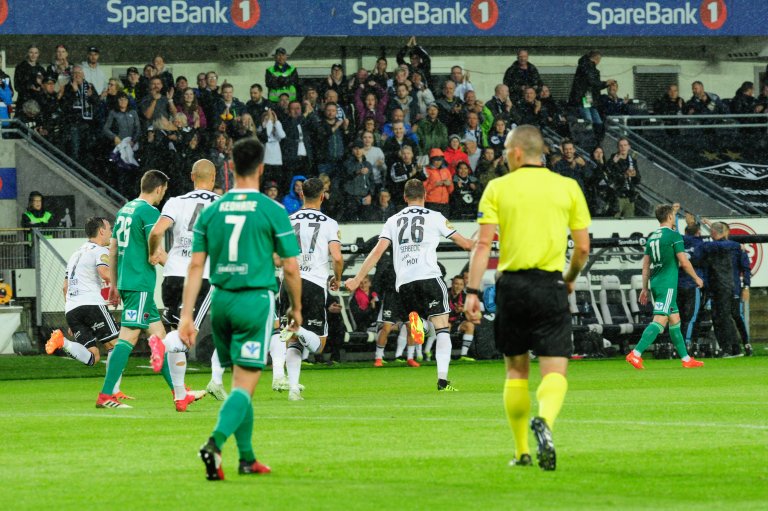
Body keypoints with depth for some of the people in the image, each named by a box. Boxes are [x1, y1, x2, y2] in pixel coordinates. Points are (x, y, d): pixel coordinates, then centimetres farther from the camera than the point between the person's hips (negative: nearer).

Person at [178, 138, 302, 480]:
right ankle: (215, 443, -29)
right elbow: (290, 267, -2)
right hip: (256, 300, -4)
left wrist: (187, 315, 3)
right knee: (244, 385, -6)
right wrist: (296, 308, 13)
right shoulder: (272, 211, -5)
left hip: (221, 301, 4)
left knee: (238, 381, 18)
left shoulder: (210, 211, 5)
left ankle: (247, 458, 24)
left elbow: (196, 265, 2)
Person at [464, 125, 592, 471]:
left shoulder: (498, 188, 2)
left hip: (512, 283, 1)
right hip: (550, 284, 0)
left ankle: (522, 451, 17)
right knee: (555, 371, -3)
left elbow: (483, 244, -6)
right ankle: (545, 421, -34)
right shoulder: (567, 187, 5)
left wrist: (472, 291, -7)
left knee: (516, 370, 14)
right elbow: (583, 247, 6)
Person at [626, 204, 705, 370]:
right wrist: (696, 278, 5)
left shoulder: (652, 237, 13)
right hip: (668, 284, -8)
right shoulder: (674, 235, -9)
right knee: (660, 320, -13)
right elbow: (684, 262, -9)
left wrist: (645, 288, 18)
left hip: (654, 282, 8)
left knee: (675, 320, 15)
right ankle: (636, 354, -24)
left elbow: (646, 266, 14)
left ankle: (686, 358, 19)